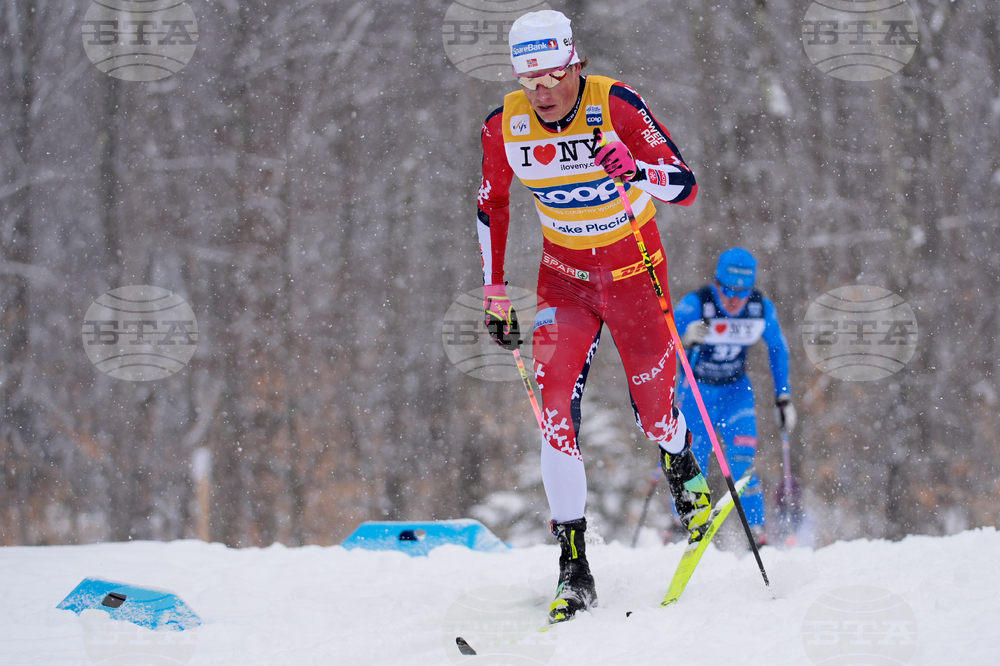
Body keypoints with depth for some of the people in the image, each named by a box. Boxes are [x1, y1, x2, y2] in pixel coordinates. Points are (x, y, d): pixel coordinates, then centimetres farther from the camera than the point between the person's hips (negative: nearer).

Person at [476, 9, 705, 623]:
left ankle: (684, 467, 44)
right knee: (557, 405, -15)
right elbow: (492, 207, 8)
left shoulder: (616, 105, -21)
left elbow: (687, 188, -20)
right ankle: (574, 569, -12)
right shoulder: (505, 127, -10)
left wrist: (637, 171, -41)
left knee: (655, 415, 4)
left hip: (635, 268, -2)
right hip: (565, 276, 2)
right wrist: (496, 295, 7)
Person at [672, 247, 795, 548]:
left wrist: (783, 397, 4)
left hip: (736, 392, 1)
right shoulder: (696, 304, -25)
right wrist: (685, 340, -55)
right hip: (697, 391, -1)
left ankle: (757, 535, -10)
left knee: (742, 465, -15)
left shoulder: (762, 308, -15)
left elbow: (778, 349, 4)